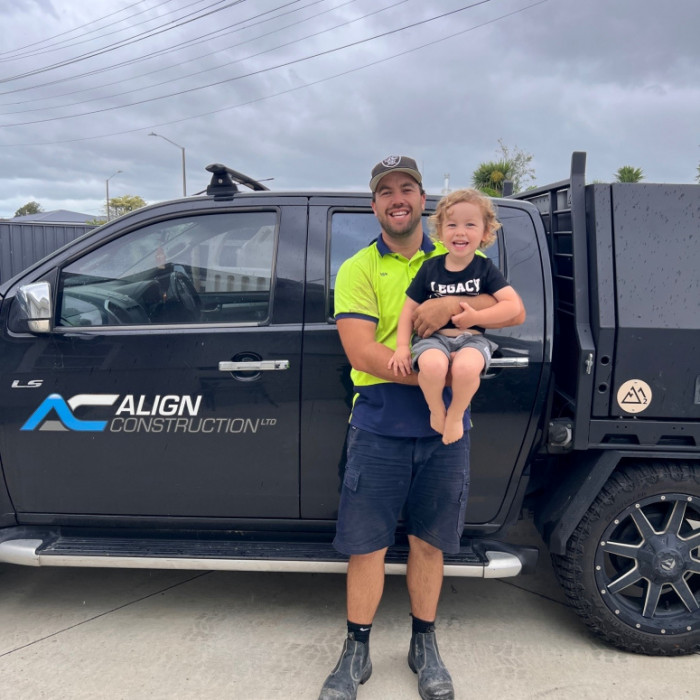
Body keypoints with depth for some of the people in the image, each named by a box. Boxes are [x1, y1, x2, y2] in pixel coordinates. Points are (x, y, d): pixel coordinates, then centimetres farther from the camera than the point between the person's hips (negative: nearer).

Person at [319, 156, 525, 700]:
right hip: (379, 428, -2)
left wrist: (451, 303, -20)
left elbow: (514, 311, -3)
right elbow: (362, 354, -12)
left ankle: (425, 647, 35)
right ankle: (357, 653, 27)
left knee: (429, 542, 15)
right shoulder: (358, 269, 1)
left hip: (445, 430, 2)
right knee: (366, 546, 6)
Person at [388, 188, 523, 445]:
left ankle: (456, 414, -5)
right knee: (433, 365, -36)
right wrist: (402, 346, -4)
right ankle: (436, 409, -3)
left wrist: (476, 316, -17)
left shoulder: (485, 268, 4)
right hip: (434, 337, 1)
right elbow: (409, 308, 7)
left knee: (465, 367, -37)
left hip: (471, 338, 0)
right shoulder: (430, 268, 6)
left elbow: (513, 305, -3)